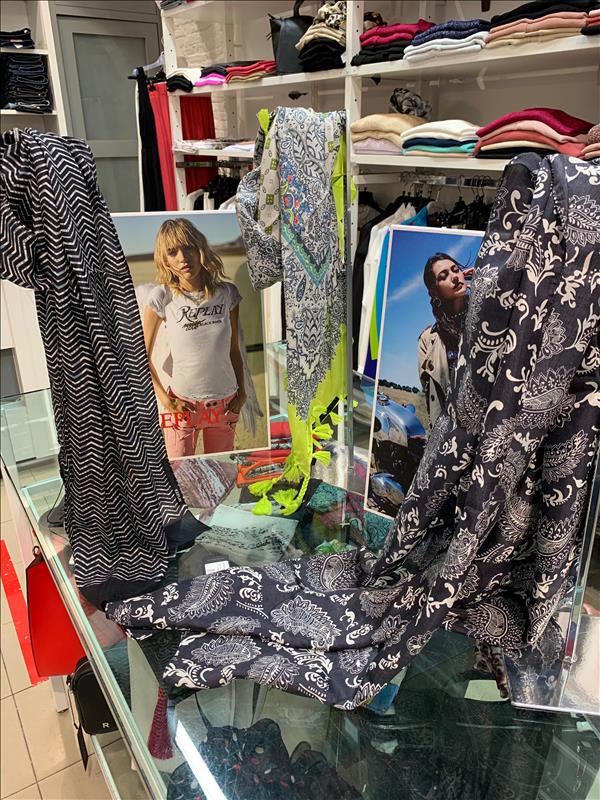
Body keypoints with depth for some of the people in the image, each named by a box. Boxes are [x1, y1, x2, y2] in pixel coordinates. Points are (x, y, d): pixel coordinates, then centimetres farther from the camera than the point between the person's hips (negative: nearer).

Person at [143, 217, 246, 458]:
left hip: (225, 403, 3)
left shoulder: (226, 293, -2)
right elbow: (143, 356, -4)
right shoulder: (162, 297, -10)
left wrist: (241, 391, 2)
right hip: (183, 405, -2)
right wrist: (164, 399, -8)